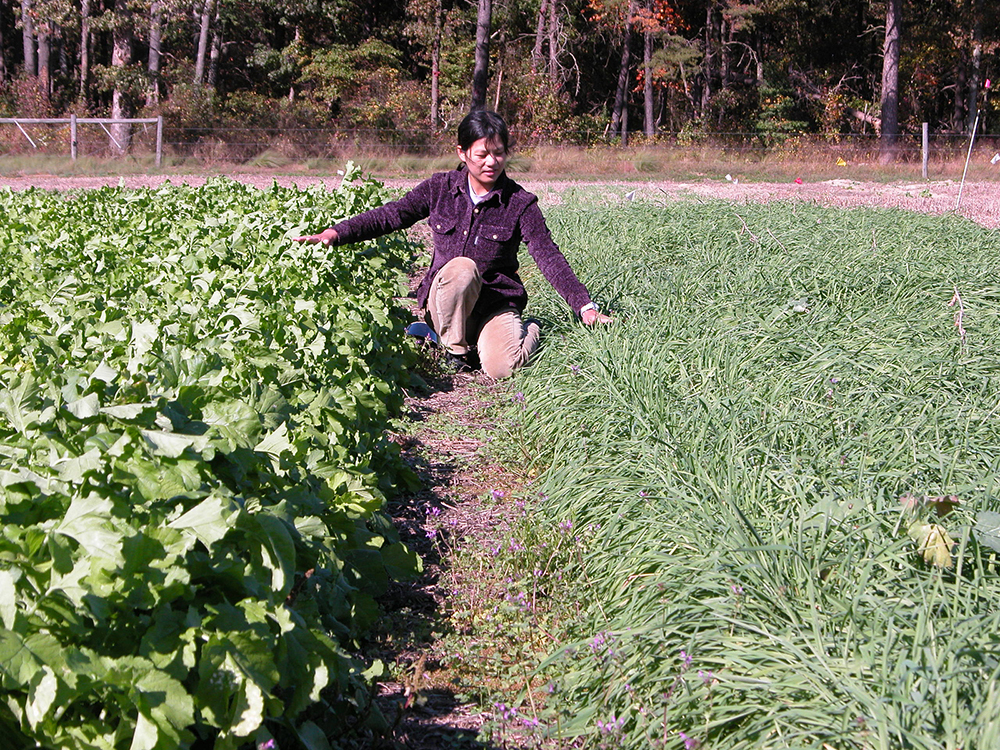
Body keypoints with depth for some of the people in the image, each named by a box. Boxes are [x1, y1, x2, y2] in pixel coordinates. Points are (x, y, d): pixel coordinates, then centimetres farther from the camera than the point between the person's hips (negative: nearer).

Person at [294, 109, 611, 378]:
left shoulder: (520, 203, -7)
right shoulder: (441, 188, -1)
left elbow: (550, 257, -11)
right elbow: (392, 215, 1)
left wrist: (585, 306, -21)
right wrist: (337, 233, -11)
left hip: (497, 303, -1)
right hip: (444, 301, 1)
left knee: (500, 368, -28)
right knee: (461, 267, -34)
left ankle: (529, 331, 9)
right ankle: (455, 349, -11)